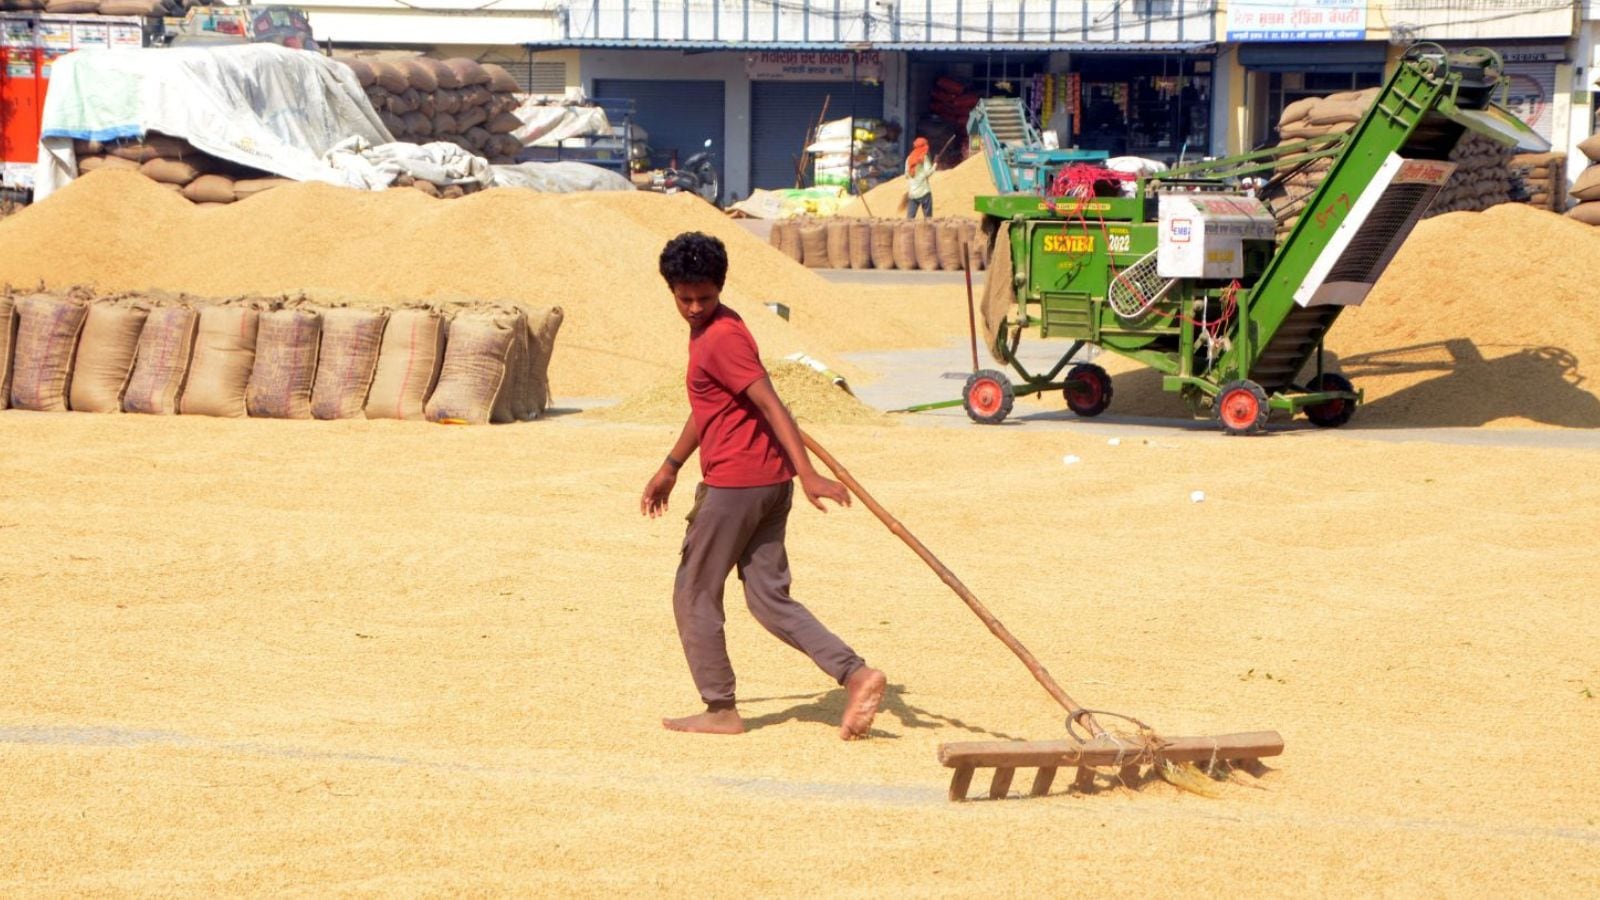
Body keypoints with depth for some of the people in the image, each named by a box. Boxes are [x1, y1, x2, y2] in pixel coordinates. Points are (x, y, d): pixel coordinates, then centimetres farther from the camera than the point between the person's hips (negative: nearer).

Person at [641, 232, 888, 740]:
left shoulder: (722, 339, -15)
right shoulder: (704, 330, 16)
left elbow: (770, 405, -23)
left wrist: (808, 475, -30)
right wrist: (671, 467, 32)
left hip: (734, 484, -9)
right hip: (770, 483, 9)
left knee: (694, 596, 5)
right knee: (769, 599, 7)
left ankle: (720, 710, 11)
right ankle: (856, 674, -6)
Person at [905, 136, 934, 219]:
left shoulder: (909, 159, 10)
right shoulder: (924, 157, -6)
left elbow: (907, 175, 13)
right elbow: (927, 173, -14)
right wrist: (934, 165, -1)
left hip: (912, 193, 5)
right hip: (924, 191, -5)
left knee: (910, 216, 1)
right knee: (928, 216, 0)